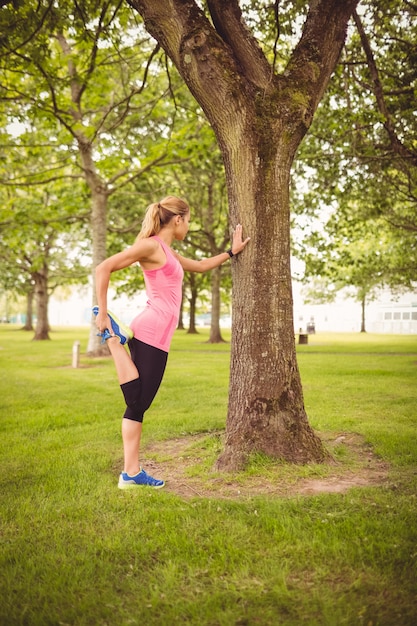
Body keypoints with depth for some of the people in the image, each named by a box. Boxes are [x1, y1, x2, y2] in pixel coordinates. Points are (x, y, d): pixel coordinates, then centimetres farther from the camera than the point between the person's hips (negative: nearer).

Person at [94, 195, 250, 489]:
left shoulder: (168, 252, 22)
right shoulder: (152, 245, -6)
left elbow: (200, 265, 38)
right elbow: (103, 269, -13)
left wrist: (232, 251, 36)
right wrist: (103, 313, -12)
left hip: (156, 335, 10)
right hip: (152, 333, -10)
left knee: (139, 404, 7)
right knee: (137, 403, -5)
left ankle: (132, 472, 11)